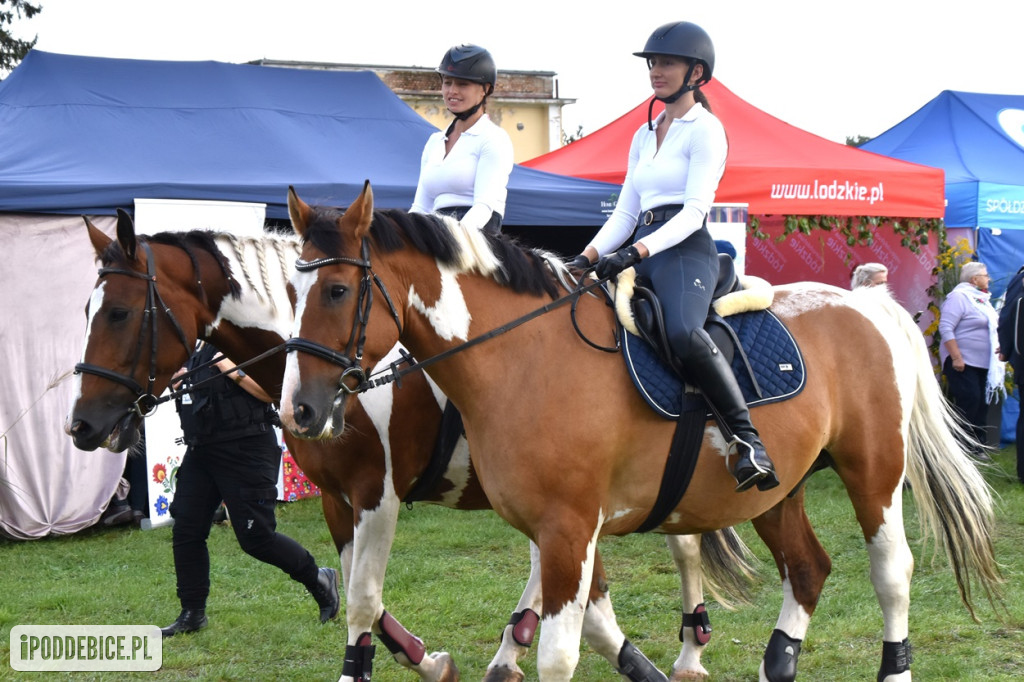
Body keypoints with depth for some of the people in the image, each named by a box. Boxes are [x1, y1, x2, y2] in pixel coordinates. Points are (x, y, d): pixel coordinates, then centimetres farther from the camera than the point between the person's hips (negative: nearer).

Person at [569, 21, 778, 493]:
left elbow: (694, 210, -11)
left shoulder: (705, 129, 0)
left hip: (685, 250, -8)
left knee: (682, 331, -36)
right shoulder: (644, 136, 22)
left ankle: (749, 441, -34)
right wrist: (589, 256, 2)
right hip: (640, 253, 8)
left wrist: (638, 251, -23)